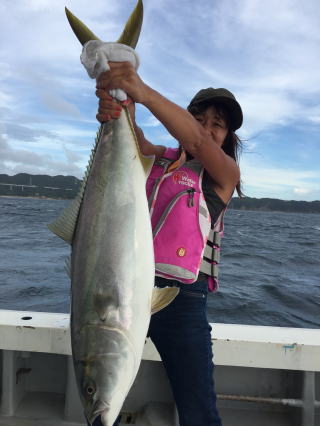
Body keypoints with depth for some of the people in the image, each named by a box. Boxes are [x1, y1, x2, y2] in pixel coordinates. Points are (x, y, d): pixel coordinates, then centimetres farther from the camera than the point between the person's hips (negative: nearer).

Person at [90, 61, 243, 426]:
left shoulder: (225, 172, 4)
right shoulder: (160, 158, 14)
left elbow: (198, 141, -17)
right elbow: (137, 142, -8)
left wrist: (143, 92, -31)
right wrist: (118, 112, -31)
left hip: (181, 297, -3)